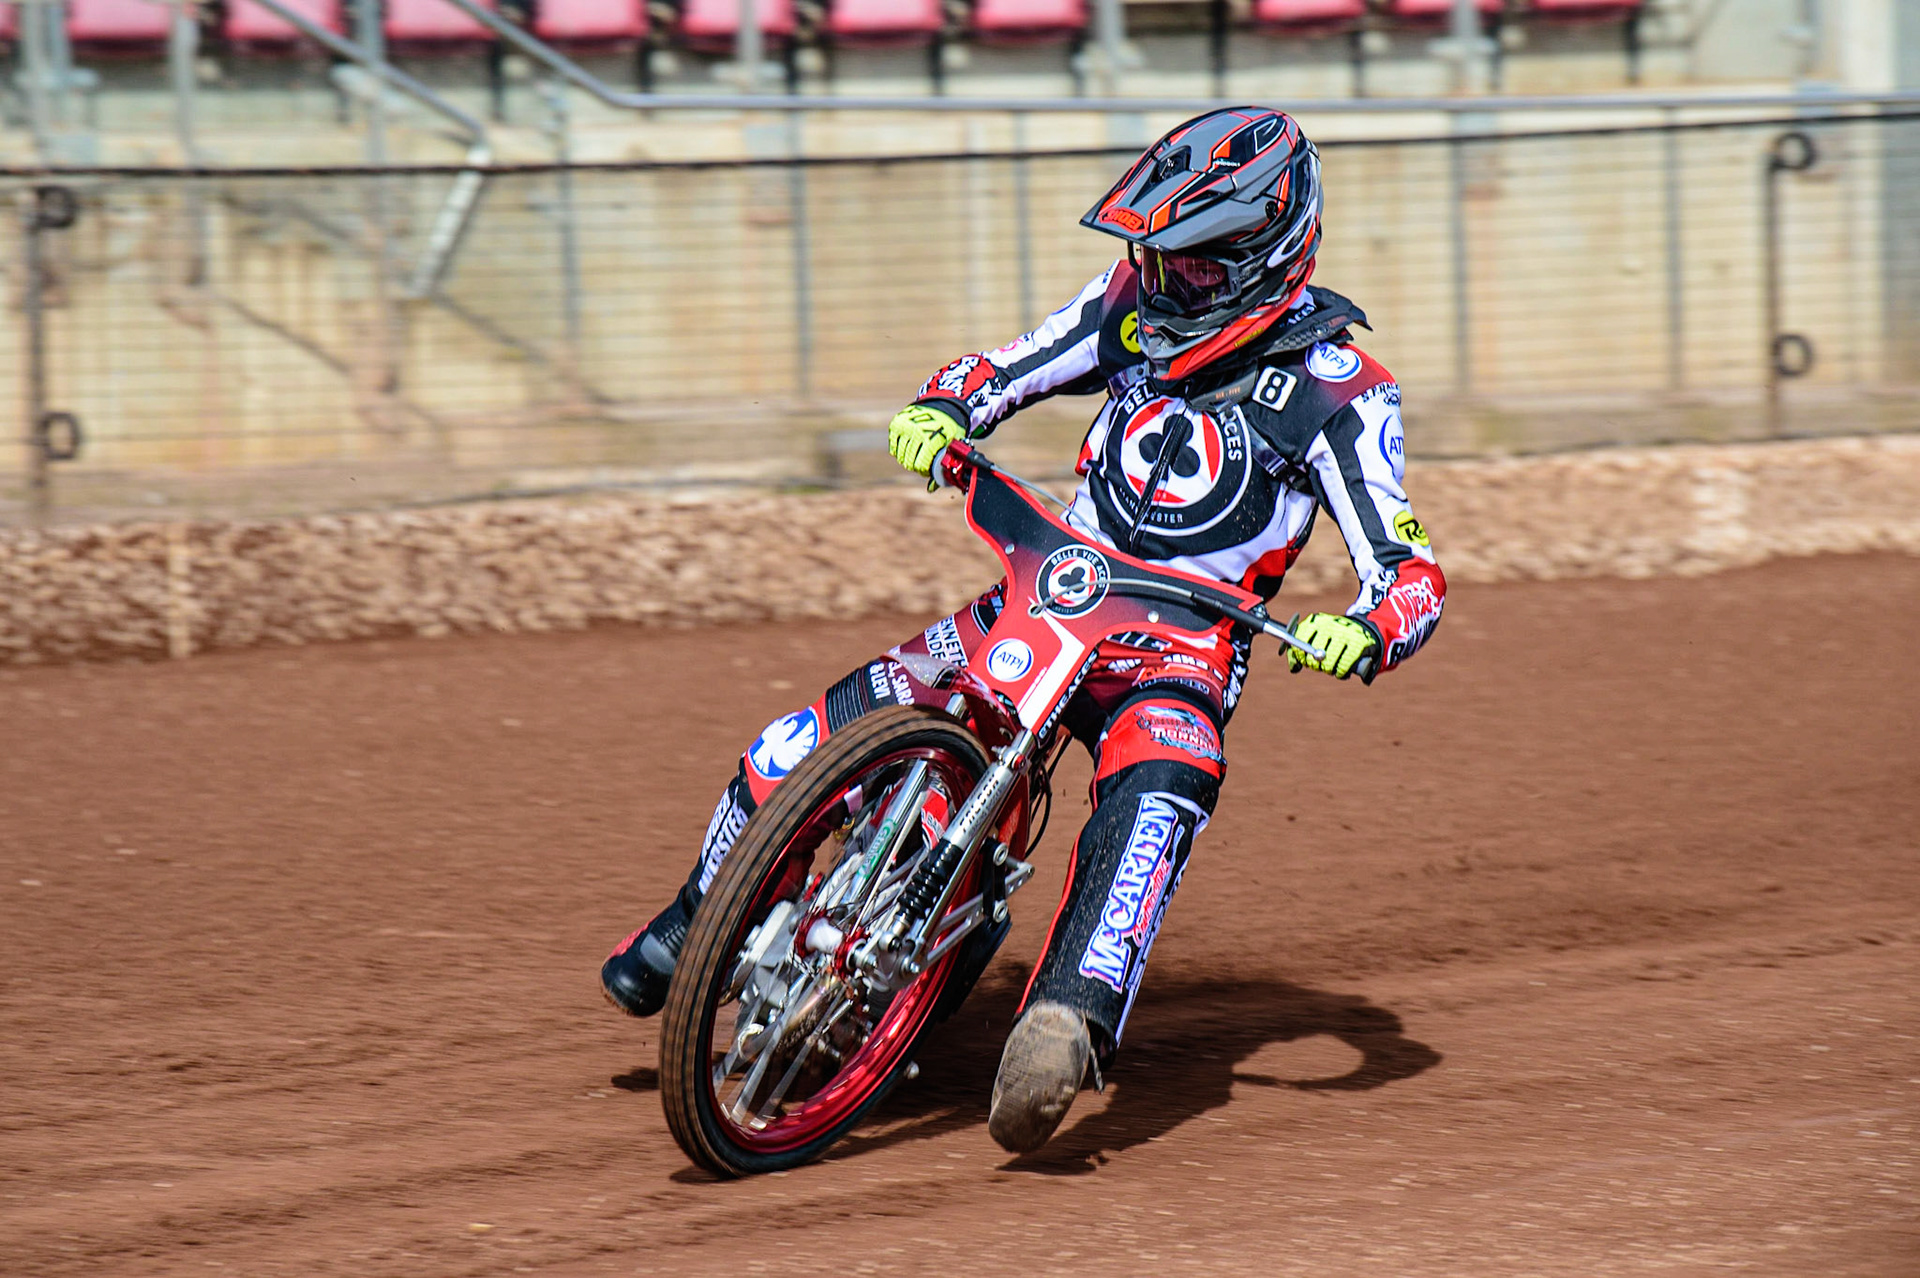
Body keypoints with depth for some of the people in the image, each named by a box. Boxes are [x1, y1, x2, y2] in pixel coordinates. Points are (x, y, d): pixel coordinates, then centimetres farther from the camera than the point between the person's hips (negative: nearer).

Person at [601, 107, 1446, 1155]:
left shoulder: (1340, 387, -9)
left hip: (1179, 649, -5)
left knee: (1158, 794, -41)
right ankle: (687, 936, 24)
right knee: (789, 757, -4)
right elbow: (1005, 371, 14)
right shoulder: (1137, 302, 6)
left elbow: (1410, 572, -13)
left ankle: (1062, 1031, -59)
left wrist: (1365, 633, -36)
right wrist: (942, 409, -10)